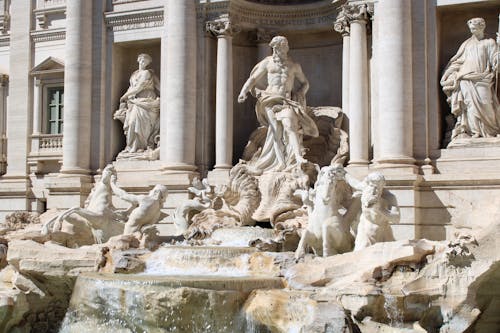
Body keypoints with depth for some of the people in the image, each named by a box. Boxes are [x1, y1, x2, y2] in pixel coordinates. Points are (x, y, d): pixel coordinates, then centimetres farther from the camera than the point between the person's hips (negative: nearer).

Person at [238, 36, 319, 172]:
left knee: (290, 125, -23)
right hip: (270, 99, 0)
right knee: (276, 128, -13)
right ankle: (283, 163, -16)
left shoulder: (294, 66, 14)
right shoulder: (267, 62, 11)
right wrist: (243, 91, -8)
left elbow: (305, 83, 23)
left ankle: (298, 157, -35)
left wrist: (300, 93, 2)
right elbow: (253, 79, 9)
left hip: (286, 101, 0)